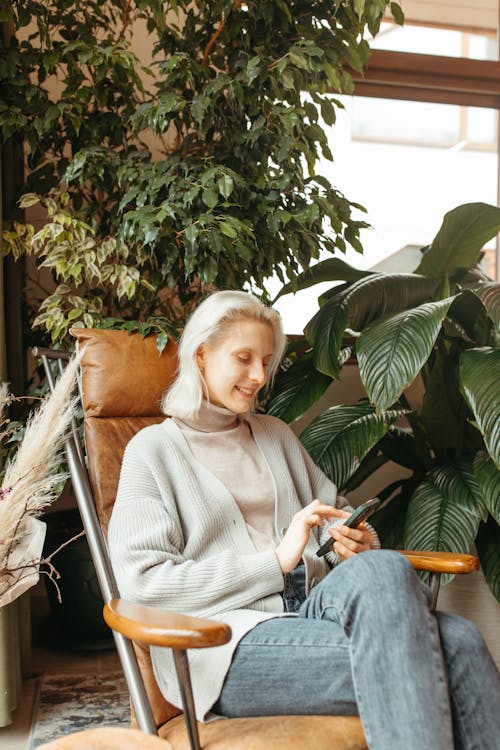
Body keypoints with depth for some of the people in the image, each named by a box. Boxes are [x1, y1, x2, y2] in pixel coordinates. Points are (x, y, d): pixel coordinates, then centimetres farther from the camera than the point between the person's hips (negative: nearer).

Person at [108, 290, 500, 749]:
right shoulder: (153, 449, 5)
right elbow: (142, 579, -6)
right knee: (386, 572, -32)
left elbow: (335, 511, 29)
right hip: (229, 641, -5)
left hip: (312, 607, 5)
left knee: (457, 640, -27)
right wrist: (276, 560, -12)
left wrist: (357, 543, 2)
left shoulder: (277, 435, 23)